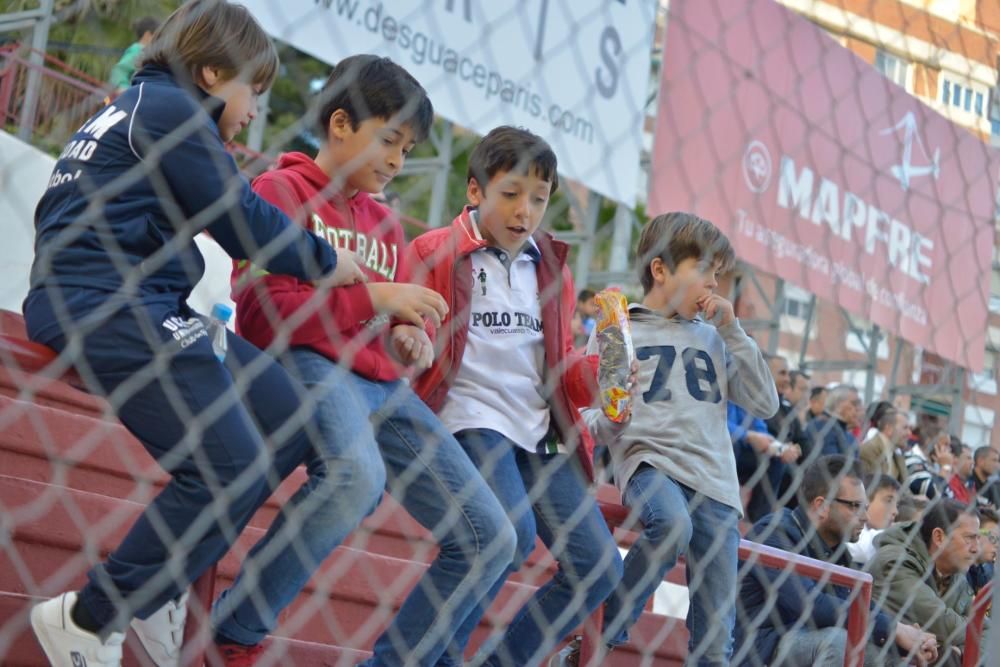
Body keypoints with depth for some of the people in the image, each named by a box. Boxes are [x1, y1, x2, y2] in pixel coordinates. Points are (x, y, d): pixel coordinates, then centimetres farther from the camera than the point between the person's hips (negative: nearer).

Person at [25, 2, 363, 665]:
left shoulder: (128, 109, 27)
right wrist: (324, 262, 10)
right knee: (229, 468, -17)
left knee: (291, 422, 0)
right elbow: (246, 223, -5)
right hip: (115, 312, -10)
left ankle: (161, 586, 2)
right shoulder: (170, 107, -4)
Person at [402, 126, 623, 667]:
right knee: (513, 533, -31)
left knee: (600, 567, -4)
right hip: (469, 417, -6)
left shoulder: (551, 270, 17)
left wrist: (602, 372, -2)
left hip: (539, 432, 6)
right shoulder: (433, 253, 1)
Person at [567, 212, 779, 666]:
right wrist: (606, 424, -17)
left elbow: (765, 405, 13)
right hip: (649, 461, -4)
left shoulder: (711, 339, 20)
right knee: (672, 525, -39)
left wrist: (731, 332, 8)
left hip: (714, 479, 4)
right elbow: (586, 414, 7)